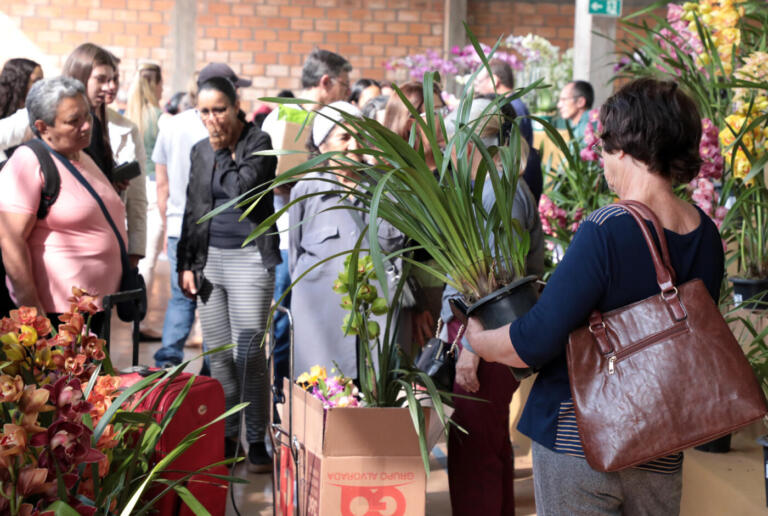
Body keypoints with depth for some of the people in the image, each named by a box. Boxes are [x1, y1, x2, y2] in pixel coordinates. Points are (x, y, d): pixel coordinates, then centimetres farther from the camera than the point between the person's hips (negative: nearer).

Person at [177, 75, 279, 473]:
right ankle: (225, 436, 17)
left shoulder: (259, 142, -4)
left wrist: (223, 152, -5)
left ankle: (256, 441, 2)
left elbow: (242, 189, -19)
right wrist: (187, 264, 11)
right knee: (218, 354, 8)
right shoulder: (201, 151, 13)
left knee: (248, 354, -6)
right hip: (210, 259, 5)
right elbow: (192, 211, 16)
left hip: (249, 257, -5)